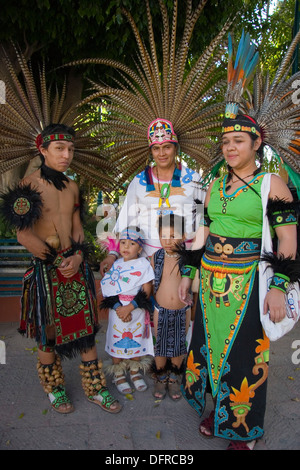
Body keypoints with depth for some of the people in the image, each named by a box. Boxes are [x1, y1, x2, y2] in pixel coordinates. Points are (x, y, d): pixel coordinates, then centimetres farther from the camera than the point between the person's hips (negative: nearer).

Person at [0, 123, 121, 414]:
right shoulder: (29, 185, -10)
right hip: (46, 270, -5)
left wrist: (78, 256, -5)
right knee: (48, 335, 10)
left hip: (76, 267, 5)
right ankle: (54, 390, 34)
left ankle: (94, 389, 28)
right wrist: (55, 260, -9)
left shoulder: (72, 187, 9)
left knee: (86, 329, 11)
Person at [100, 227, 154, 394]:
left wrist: (130, 307, -18)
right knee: (117, 341, 8)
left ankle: (135, 371, 32)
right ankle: (119, 374, 27)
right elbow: (108, 289, -2)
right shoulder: (115, 264, 1)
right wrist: (117, 307, -16)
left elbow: (146, 292, -11)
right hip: (117, 310, 1)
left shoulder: (144, 264, -7)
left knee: (136, 340, 11)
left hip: (137, 311, -1)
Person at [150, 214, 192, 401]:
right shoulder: (156, 258, -6)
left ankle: (174, 380, 35)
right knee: (160, 346, 13)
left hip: (183, 311, -1)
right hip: (161, 311, 1)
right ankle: (161, 379, 35)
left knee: (179, 347, 13)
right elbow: (150, 284, 4)